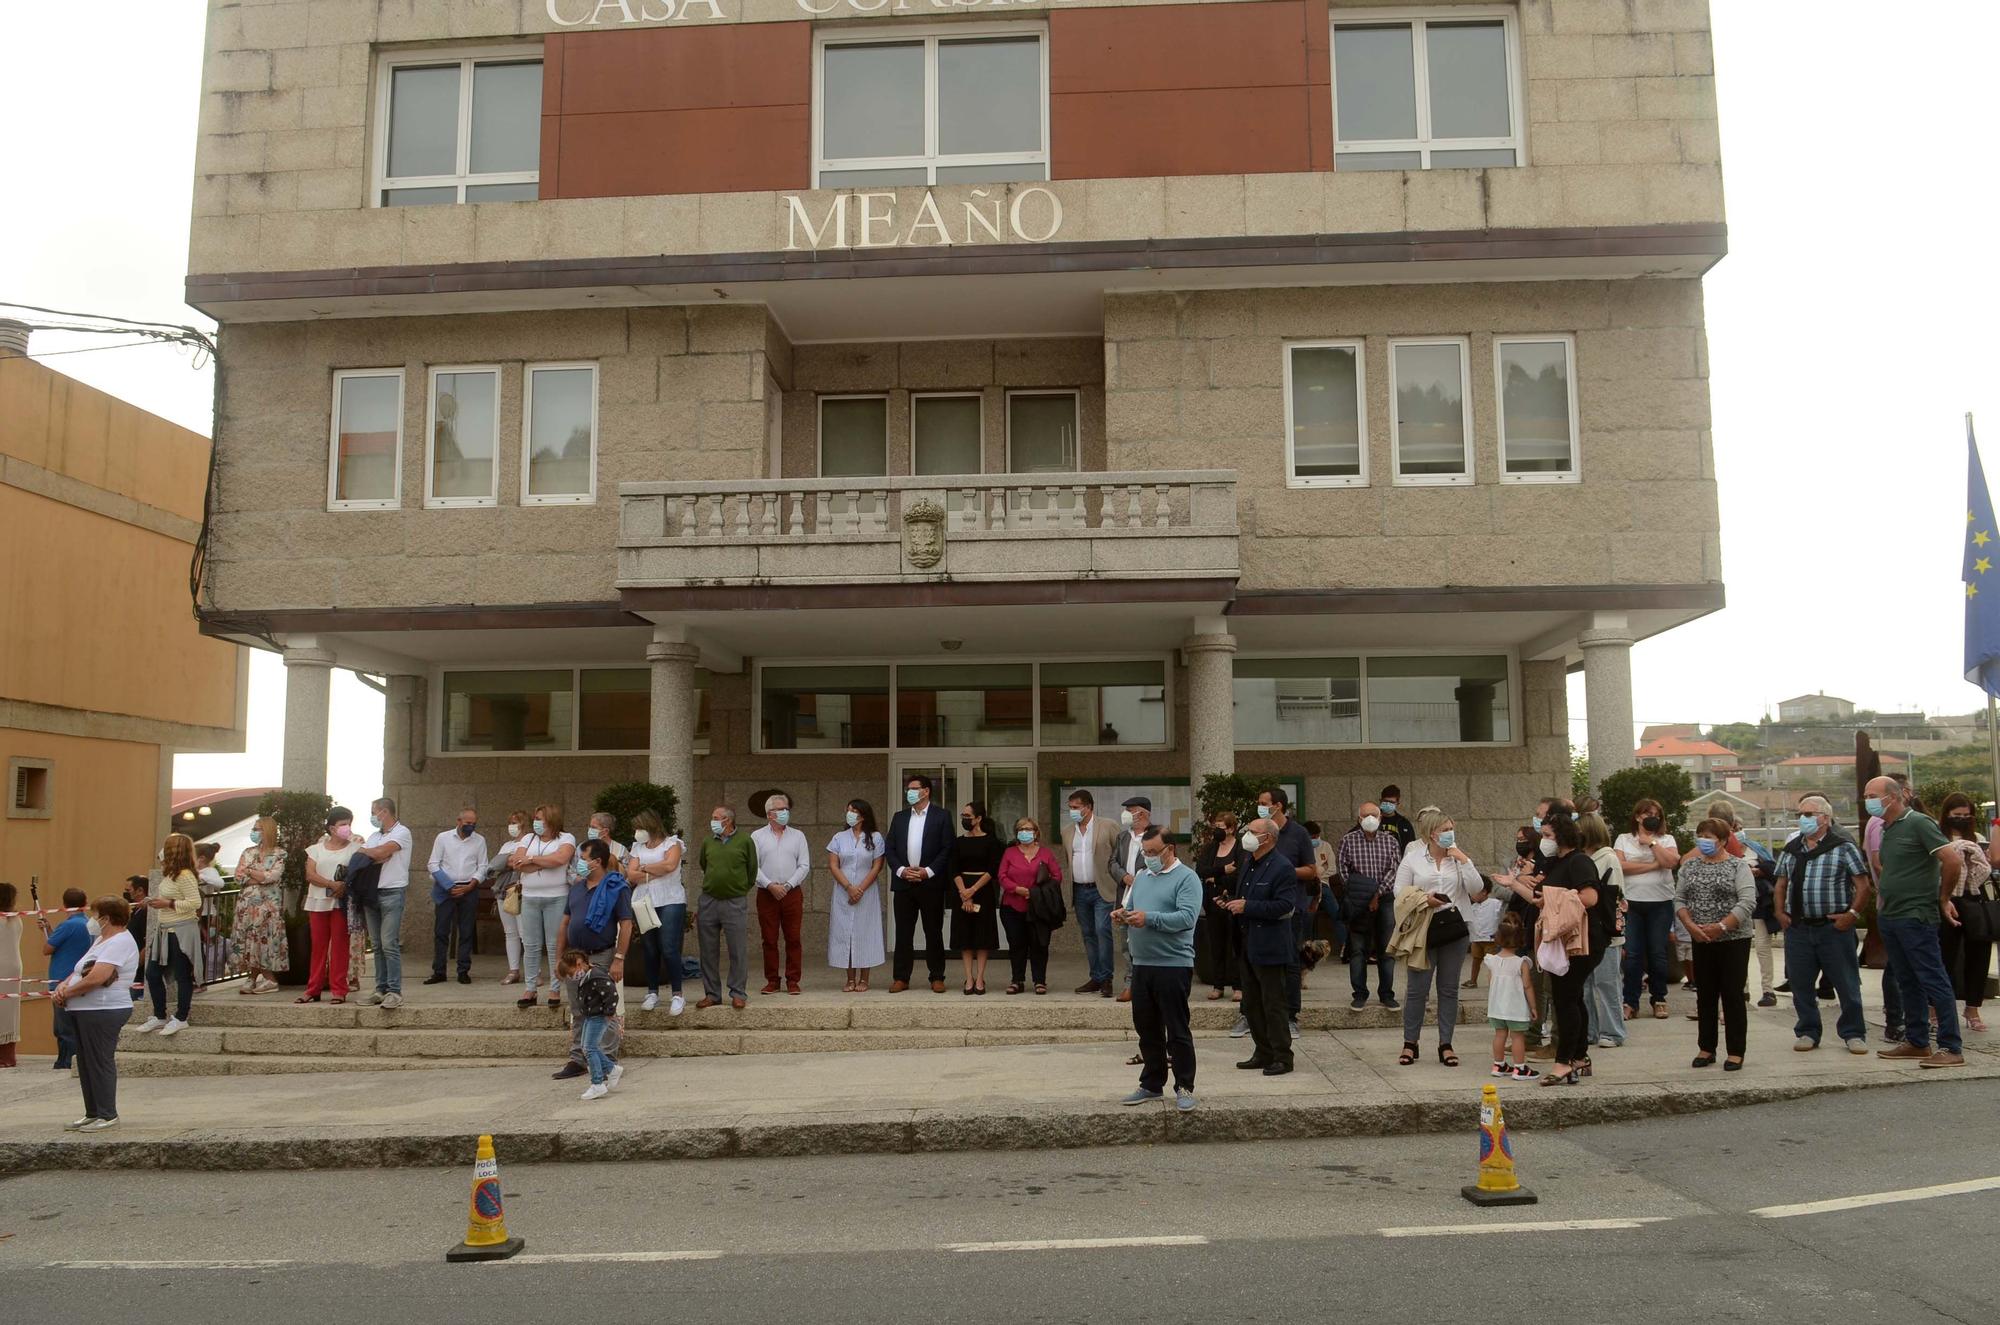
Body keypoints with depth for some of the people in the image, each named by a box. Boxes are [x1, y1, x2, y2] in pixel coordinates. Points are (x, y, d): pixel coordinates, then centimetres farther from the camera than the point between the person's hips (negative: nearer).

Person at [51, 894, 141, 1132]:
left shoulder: (120, 943, -15)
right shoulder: (102, 941, 20)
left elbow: (96, 978, -24)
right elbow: (80, 971, 20)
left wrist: (68, 992, -12)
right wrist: (64, 985, 0)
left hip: (104, 1011, -10)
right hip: (85, 1011, 10)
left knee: (100, 1063, -4)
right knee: (86, 1064, 14)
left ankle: (108, 1115, 4)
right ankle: (93, 1114, 22)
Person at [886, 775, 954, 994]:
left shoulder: (940, 816, 1)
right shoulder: (899, 817, 12)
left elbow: (947, 849, -4)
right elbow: (890, 849, 9)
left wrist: (928, 871, -12)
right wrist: (901, 870, -6)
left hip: (930, 883, -3)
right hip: (903, 883, 3)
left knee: (933, 932, 3)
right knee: (903, 932, 4)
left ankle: (937, 978, 9)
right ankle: (901, 978, 8)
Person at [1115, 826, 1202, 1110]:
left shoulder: (1186, 878, -7)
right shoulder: (1141, 877, 16)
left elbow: (1187, 917, -20)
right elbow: (1131, 909, 22)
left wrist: (1149, 919, -25)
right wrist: (1122, 916, -2)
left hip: (1173, 965, -7)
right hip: (1141, 965, 7)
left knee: (1177, 1031, -1)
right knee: (1147, 1029, 14)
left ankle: (1184, 1088, 8)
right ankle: (1152, 1084, 25)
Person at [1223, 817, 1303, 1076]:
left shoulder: (1282, 867, -14)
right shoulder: (1250, 865, 14)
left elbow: (1285, 906, -22)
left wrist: (1247, 907, -22)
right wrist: (1232, 903, 3)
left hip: (1270, 947, -9)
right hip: (1249, 945, 9)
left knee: (1274, 1004, -2)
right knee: (1252, 1004, 14)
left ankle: (1282, 1057, 7)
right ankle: (1263, 1054, 24)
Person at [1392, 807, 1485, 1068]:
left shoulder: (1459, 858, 6)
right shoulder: (1412, 859, 0)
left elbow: (1477, 889, -4)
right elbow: (1400, 892, -1)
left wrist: (1463, 860, -10)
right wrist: (1423, 899, -15)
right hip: (1423, 928, -2)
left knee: (1449, 988, 8)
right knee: (1417, 988, 0)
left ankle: (1445, 1044, 16)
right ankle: (1410, 1043, 12)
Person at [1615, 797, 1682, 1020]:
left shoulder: (1666, 840, 9)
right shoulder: (1624, 839, 8)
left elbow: (1671, 862, -10)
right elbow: (1620, 865, -8)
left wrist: (1651, 841, -7)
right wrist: (1653, 865, -9)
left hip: (1660, 903, 0)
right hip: (1632, 902, 0)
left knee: (1658, 953, 4)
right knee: (1632, 954, -1)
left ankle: (1659, 1000, 17)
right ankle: (1630, 1002, 5)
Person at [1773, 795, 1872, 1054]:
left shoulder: (1844, 847, -3)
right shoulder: (1790, 849, 12)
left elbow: (1863, 884, -5)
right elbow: (1781, 884, 18)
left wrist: (1852, 913, -13)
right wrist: (1779, 912, 6)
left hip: (1834, 926, -4)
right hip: (1797, 927, 4)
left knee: (1847, 984, 3)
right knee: (1800, 984, 8)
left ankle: (1853, 1034, 15)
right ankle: (1807, 1032, 20)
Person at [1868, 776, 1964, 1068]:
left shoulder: (1918, 823, -11)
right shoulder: (1885, 829, 14)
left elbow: (1952, 860, -17)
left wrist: (1943, 898, -7)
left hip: (1916, 918, -9)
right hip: (1890, 918, 9)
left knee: (1934, 981, -6)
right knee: (1907, 983, 14)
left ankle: (1951, 1048, -4)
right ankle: (1916, 1042, 22)